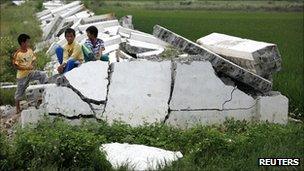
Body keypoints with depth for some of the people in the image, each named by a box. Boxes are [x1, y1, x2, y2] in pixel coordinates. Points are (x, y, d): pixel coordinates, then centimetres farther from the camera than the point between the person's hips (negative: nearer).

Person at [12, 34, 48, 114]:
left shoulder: (30, 50, -3)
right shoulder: (17, 54, -19)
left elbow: (34, 60, 6)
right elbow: (15, 65, -16)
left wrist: (33, 65, -17)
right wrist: (26, 68, -24)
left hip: (31, 72, 4)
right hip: (22, 75, -4)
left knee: (43, 75, -17)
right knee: (20, 91, 8)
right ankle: (17, 108, 24)